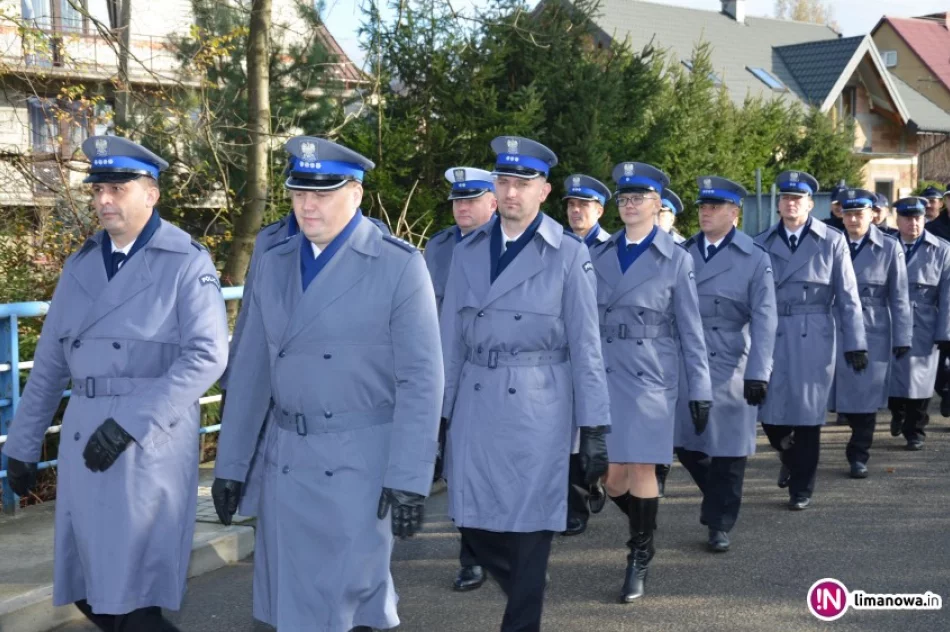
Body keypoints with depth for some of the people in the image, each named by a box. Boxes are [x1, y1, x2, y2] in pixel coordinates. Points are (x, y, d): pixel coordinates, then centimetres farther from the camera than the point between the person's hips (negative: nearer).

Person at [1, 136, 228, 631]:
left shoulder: (187, 263, -6)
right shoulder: (80, 265, 11)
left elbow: (207, 355, -16)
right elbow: (50, 362, 15)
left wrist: (130, 422, -21)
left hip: (153, 439, -5)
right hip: (84, 434, 6)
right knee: (89, 587, 12)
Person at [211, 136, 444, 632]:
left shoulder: (399, 265, -8)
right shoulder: (274, 264, 7)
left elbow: (421, 380, -11)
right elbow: (251, 370, 10)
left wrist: (409, 478, -15)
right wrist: (230, 463, 10)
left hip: (361, 460, -5)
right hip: (285, 459, 6)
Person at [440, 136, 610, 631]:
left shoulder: (568, 255, -2)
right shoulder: (468, 252, 8)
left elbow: (585, 347, -4)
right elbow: (451, 340, 10)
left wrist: (594, 428, -6)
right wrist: (440, 413, 8)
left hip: (537, 405, -4)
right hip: (475, 403, 4)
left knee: (529, 522, 1)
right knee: (473, 518, 9)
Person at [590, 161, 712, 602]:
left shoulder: (675, 259, 1)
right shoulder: (599, 256, 8)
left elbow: (690, 330, 1)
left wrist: (700, 390, -1)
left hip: (651, 375, -3)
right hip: (604, 372, 3)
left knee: (642, 470, -5)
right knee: (612, 474, 3)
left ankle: (640, 557, 12)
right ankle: (642, 525, 33)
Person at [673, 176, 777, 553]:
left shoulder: (755, 259, -2)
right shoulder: (683, 254, 8)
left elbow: (764, 320, -7)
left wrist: (758, 373, -14)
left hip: (731, 369, -3)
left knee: (727, 448, 2)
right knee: (686, 444, 6)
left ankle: (720, 525, 17)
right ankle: (718, 498, 34)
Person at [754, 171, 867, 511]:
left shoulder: (832, 242, 2)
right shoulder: (762, 244, 6)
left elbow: (848, 297, 2)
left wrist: (855, 343, -2)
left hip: (814, 339, -1)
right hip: (772, 338, 2)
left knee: (808, 413, 2)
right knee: (771, 413, 2)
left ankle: (801, 488, 17)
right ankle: (790, 458, 35)